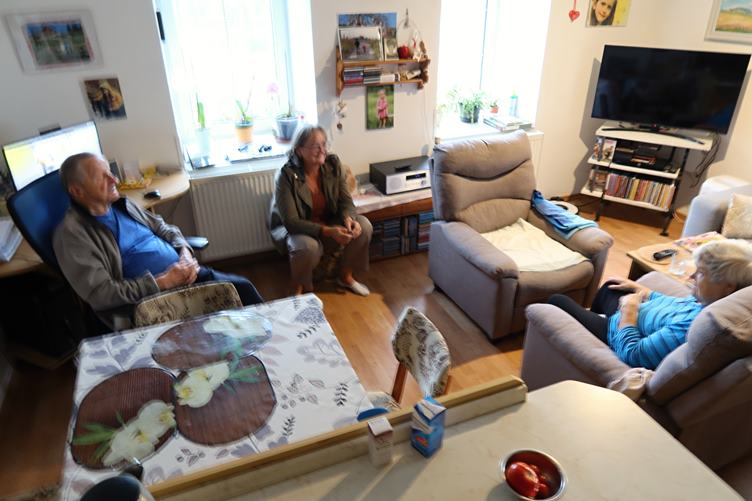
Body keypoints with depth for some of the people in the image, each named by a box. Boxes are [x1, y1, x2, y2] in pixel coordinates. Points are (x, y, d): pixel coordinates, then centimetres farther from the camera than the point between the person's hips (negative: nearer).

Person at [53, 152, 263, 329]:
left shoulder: (122, 205, 11)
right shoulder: (71, 233, -11)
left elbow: (165, 229, 19)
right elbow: (100, 294, -18)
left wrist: (185, 253, -4)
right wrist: (161, 282, -20)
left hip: (183, 272, 7)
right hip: (151, 297, -7)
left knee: (242, 286, -3)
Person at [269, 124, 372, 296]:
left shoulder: (333, 164, -11)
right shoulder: (286, 176, -24)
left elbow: (346, 201, -5)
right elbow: (291, 221, -26)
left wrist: (349, 218, -30)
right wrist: (327, 231, -38)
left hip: (329, 222, 5)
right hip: (292, 228, -5)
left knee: (363, 225, -18)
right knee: (307, 247, -38)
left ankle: (346, 276, 4)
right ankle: (298, 289, -6)